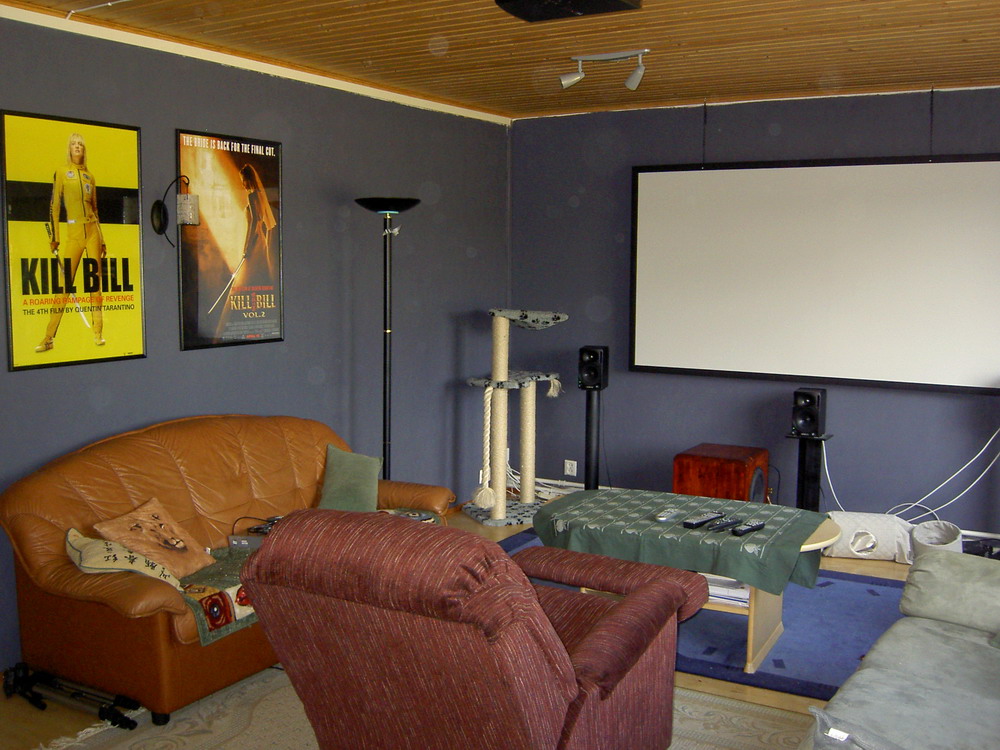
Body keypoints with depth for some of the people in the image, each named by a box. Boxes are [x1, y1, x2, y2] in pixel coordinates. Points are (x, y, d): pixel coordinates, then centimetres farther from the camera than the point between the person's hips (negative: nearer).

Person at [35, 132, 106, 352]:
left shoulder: (90, 176, 14)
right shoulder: (61, 172, 5)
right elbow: (54, 205, 1)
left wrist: (102, 240, 16)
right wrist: (54, 237, -6)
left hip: (93, 231, 3)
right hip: (73, 233, -3)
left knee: (95, 283, 1)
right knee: (64, 286, -5)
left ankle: (98, 333, 6)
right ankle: (49, 338, -2)